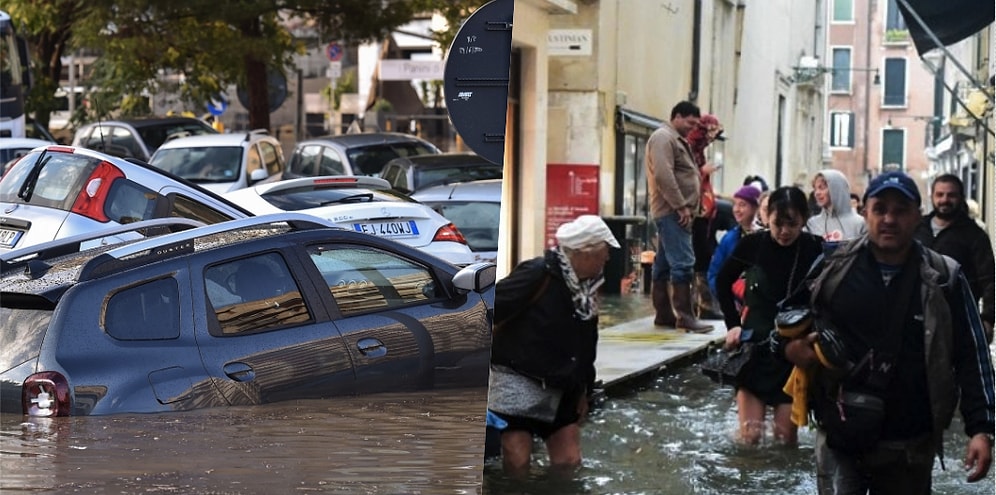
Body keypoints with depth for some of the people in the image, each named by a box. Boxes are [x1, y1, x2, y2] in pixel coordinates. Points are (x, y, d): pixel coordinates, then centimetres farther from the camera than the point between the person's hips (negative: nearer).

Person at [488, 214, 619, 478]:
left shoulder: (588, 288, 8)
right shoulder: (538, 274, -19)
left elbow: (586, 345, 19)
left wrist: (583, 391, 22)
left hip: (561, 389, 8)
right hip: (517, 380, -8)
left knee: (568, 461, 2)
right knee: (517, 463, -18)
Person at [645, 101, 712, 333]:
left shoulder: (676, 140, 23)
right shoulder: (663, 137, -10)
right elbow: (663, 175, -21)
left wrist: (686, 207, 14)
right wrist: (681, 206, -21)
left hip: (674, 212, 11)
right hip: (672, 211, -11)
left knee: (664, 265, 10)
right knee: (683, 263, -14)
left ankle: (664, 314, 13)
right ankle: (684, 316, -16)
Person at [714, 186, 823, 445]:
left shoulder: (815, 250, -8)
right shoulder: (753, 245, -5)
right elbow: (723, 282, 12)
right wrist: (733, 324, 8)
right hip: (754, 348, 1)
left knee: (786, 437, -1)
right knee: (750, 436, -4)